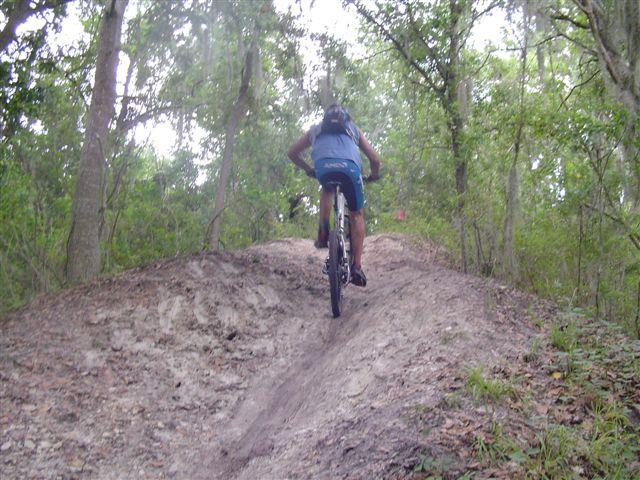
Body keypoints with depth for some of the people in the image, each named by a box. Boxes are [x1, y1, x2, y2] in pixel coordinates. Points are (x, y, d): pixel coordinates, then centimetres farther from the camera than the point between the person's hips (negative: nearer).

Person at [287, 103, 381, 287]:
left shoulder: (316, 129, 37)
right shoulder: (354, 129, 36)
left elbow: (292, 153, 36)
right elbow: (374, 158, 29)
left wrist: (308, 169, 49)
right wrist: (374, 175, 48)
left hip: (323, 167, 1)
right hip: (349, 167, -1)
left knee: (327, 190, 37)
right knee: (357, 214, 17)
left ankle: (323, 234, 20)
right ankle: (357, 266, 8)